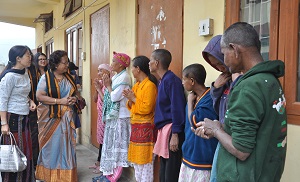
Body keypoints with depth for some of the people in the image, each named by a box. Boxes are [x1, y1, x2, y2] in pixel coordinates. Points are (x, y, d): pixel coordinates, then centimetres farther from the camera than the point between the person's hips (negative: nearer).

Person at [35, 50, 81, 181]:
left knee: (67, 145, 8)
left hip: (68, 117, 5)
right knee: (53, 145, 1)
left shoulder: (69, 77, 9)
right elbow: (39, 96, -15)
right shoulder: (46, 78, -8)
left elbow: (76, 93, 18)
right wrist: (59, 101, -19)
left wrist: (75, 98, -6)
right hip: (52, 118, -5)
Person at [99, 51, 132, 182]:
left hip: (120, 117, -9)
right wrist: (106, 86, -2)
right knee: (111, 145, 14)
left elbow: (115, 97, -21)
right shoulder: (116, 77, 13)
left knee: (117, 146, -1)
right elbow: (108, 98, 12)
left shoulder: (124, 77, -14)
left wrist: (108, 86, -7)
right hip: (113, 116, 9)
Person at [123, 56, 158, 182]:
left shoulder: (150, 85, -14)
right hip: (135, 126, 10)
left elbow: (146, 108, -21)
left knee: (145, 160, -3)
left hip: (145, 127, -9)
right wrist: (129, 100, -3)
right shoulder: (137, 85, 14)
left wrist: (133, 98, -13)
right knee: (136, 159, 15)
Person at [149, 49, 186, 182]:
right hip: (163, 129, 9)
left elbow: (177, 108, -18)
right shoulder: (161, 81, 15)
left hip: (171, 130, -9)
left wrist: (175, 134, -20)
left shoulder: (171, 80, -13)